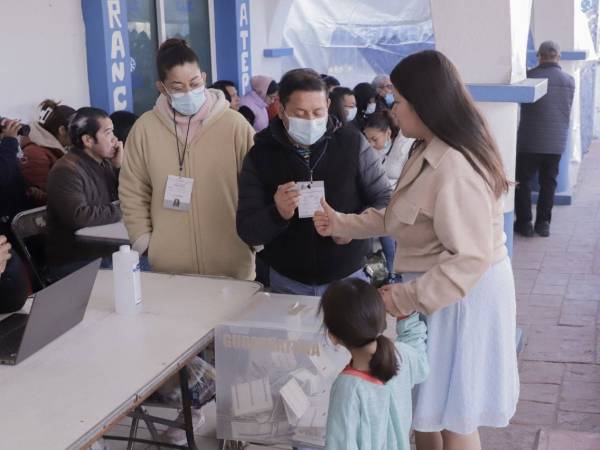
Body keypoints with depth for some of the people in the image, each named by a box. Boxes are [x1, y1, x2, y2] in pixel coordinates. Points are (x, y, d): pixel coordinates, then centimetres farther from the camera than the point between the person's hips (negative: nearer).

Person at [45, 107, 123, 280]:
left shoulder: (104, 162, 9)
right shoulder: (67, 170, -15)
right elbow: (79, 216, -28)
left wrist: (120, 167, -4)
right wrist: (120, 211, -15)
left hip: (106, 252, 8)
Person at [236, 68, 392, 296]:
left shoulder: (352, 143, -8)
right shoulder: (260, 155, -5)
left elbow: (385, 201, 0)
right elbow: (247, 231, -6)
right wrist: (277, 214, -26)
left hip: (348, 278, 0)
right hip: (287, 284, 1)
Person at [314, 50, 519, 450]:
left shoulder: (454, 168, -29)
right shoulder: (430, 152, 5)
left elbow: (471, 259, -30)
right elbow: (403, 218, 11)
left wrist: (406, 297, -25)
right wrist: (342, 224, 9)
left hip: (458, 297, -10)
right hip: (437, 288, 10)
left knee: (452, 415, 8)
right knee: (426, 405, 22)